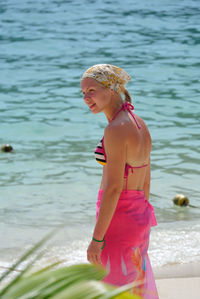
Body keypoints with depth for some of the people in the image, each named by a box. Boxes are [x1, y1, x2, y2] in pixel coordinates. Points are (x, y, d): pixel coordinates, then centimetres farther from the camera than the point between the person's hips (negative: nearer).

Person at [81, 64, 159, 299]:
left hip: (117, 220, -9)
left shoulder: (116, 129, -19)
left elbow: (113, 188, -22)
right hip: (140, 217, 9)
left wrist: (97, 238, -18)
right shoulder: (140, 125, 8)